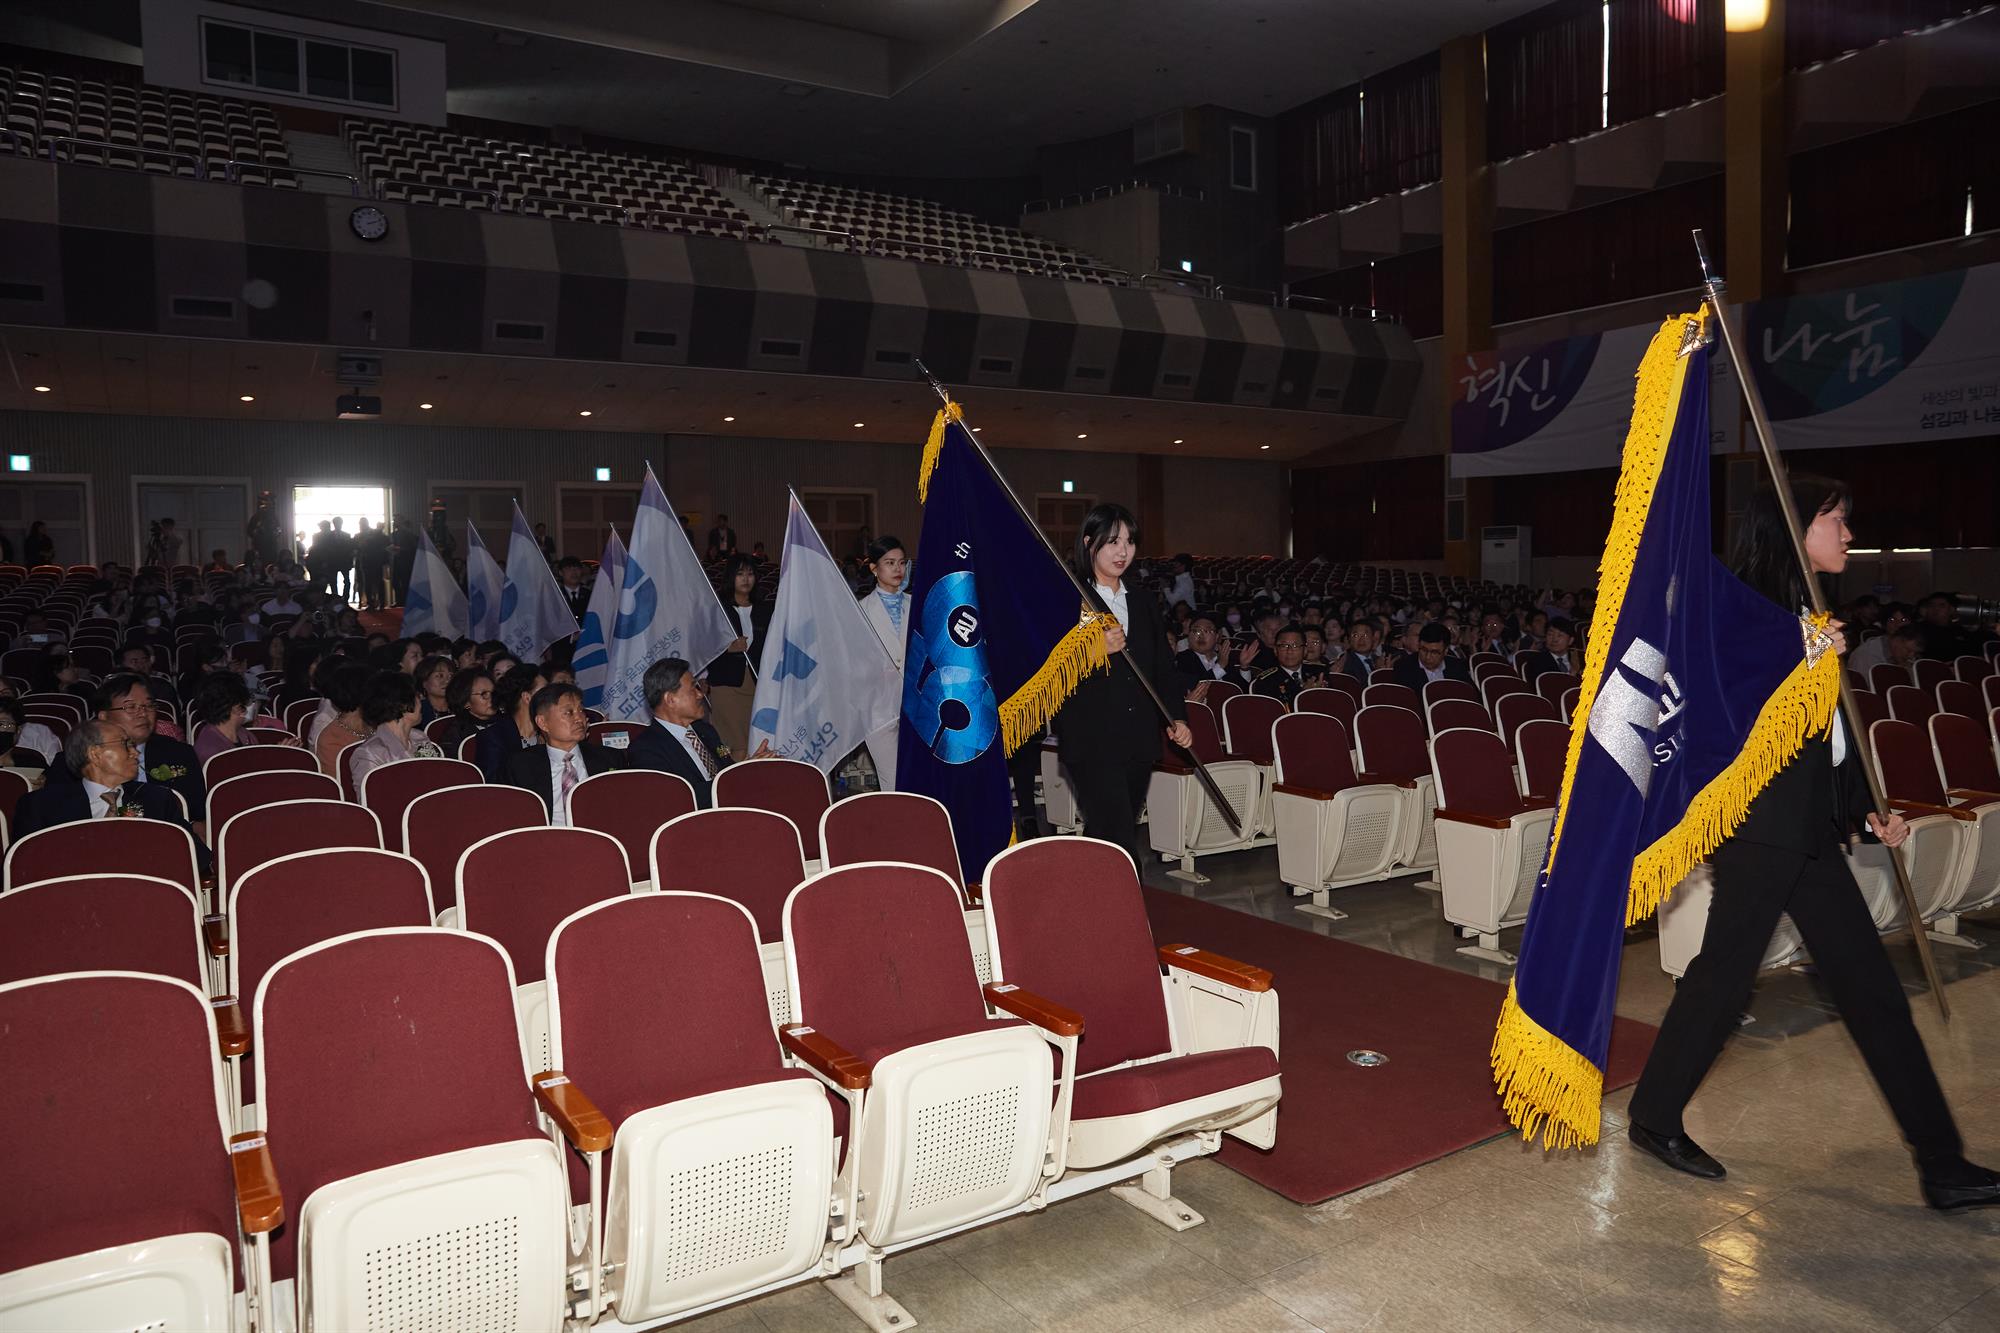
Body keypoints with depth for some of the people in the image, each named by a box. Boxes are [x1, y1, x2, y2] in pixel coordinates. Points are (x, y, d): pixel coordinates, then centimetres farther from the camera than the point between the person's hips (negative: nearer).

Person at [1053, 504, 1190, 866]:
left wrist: (1177, 717, 6)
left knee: (1118, 841, 13)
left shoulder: (1143, 603, 15)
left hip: (1139, 742, 6)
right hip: (1092, 744, -6)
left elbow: (1163, 667, 19)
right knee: (1122, 850, -13)